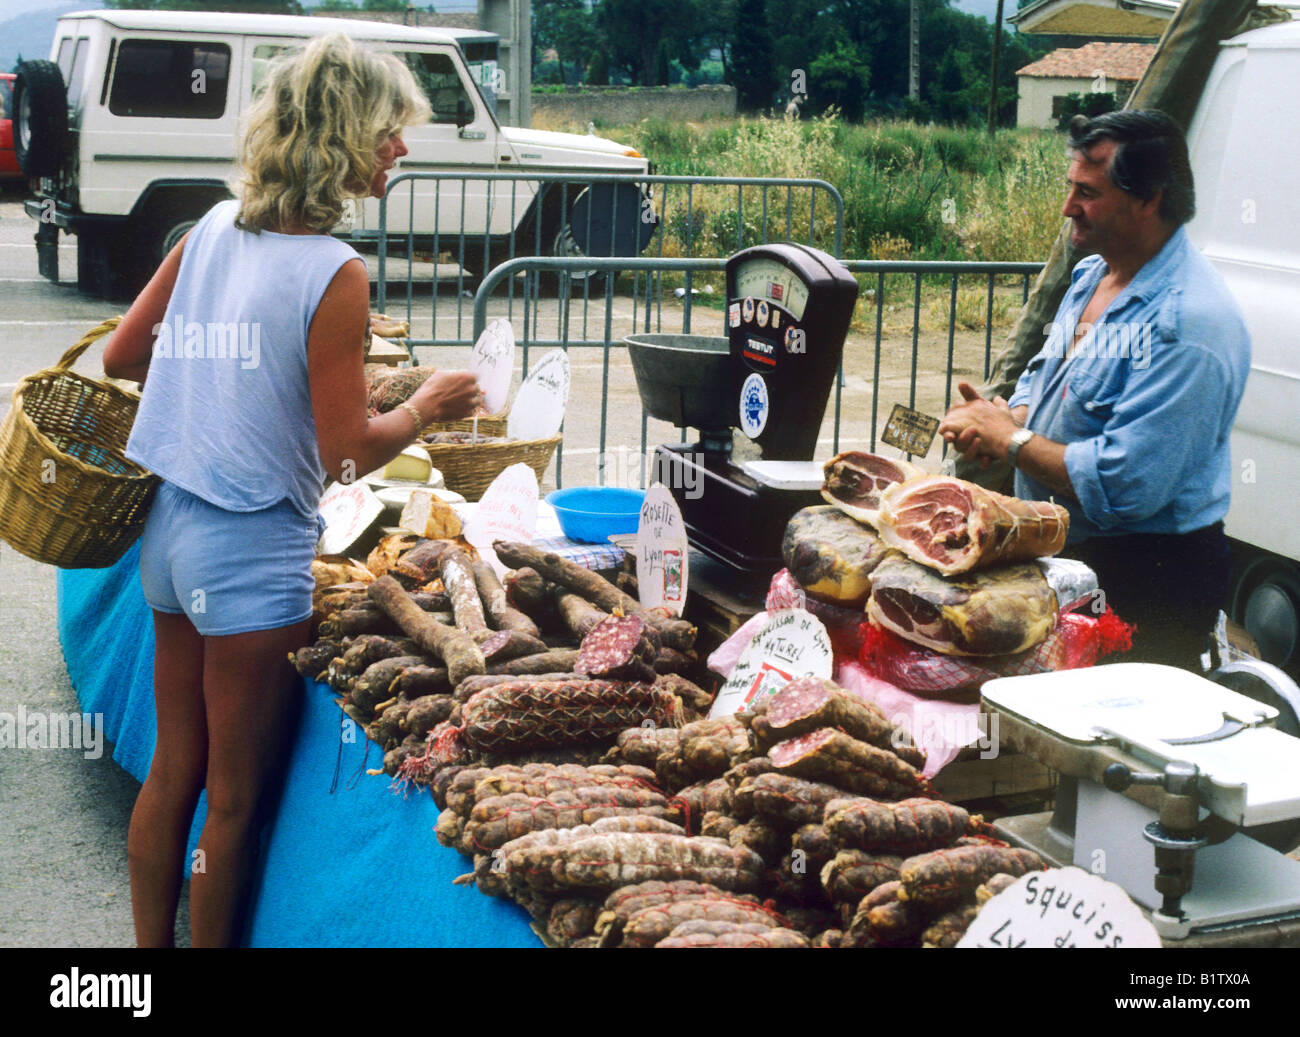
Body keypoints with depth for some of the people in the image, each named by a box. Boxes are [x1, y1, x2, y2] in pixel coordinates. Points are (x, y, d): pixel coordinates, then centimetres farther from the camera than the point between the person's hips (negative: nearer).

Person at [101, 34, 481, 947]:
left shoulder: (214, 227, 3)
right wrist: (427, 407, 0)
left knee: (174, 769, 21)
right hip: (255, 549, -8)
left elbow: (121, 356, 11)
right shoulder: (336, 275, -18)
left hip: (172, 526, 8)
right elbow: (346, 453, -17)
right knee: (238, 800, 8)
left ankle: (151, 945, 34)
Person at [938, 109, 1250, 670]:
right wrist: (1006, 416, -4)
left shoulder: (1189, 323, -26)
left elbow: (1125, 486, -30)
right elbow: (1043, 375, 20)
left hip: (1143, 580, -9)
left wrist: (1009, 439, -18)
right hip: (1066, 551, 9)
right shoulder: (1093, 273, 6)